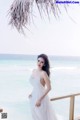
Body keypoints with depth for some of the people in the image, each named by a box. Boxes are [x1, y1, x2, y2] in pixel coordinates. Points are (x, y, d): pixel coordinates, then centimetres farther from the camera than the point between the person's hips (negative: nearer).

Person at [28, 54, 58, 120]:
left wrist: (39, 100, -20)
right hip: (34, 97, 7)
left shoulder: (43, 73, -20)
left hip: (41, 97, -7)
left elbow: (49, 88, -20)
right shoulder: (34, 71, 2)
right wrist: (32, 93, 6)